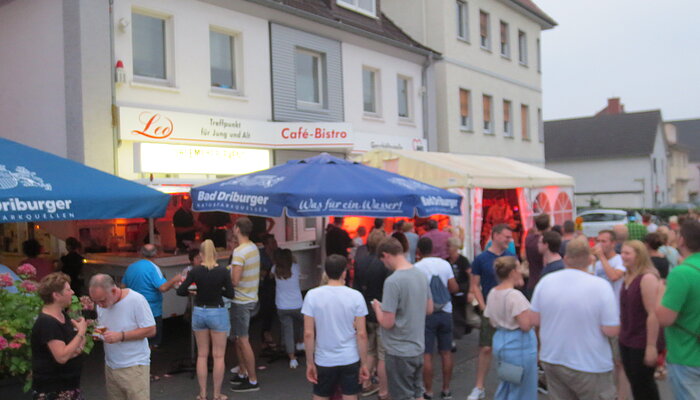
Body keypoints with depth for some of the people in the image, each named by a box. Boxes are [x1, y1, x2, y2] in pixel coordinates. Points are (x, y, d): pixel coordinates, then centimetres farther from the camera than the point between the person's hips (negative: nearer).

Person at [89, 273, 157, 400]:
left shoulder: (136, 300, -16)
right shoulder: (101, 303, 2)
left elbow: (151, 330, -14)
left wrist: (121, 336, -21)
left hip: (134, 366, -5)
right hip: (110, 366, 5)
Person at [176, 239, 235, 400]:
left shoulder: (195, 271, -8)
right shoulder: (223, 271, -13)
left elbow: (180, 291, -6)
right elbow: (230, 294, -8)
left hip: (199, 312, 3)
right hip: (217, 313, -2)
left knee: (202, 355, 14)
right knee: (218, 356, 7)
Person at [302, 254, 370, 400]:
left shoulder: (312, 295, -8)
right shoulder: (355, 296, -9)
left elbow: (308, 334, -8)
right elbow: (361, 334, -8)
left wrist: (309, 362, 1)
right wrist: (364, 363, 1)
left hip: (324, 361, 1)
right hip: (350, 360, 0)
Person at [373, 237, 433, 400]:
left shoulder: (392, 281, -23)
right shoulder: (421, 275, 1)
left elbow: (387, 323, -22)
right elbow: (429, 309, 12)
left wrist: (377, 307, -4)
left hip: (399, 351, -7)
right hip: (418, 347, 7)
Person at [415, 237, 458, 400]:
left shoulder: (417, 267, -11)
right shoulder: (445, 264, 0)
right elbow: (454, 288, -1)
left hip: (426, 313, -4)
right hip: (445, 312, 4)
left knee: (426, 354, 3)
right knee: (446, 352, 12)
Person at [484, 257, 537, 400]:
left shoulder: (492, 293, 4)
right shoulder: (515, 295, -22)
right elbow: (526, 325, -24)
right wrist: (532, 313, -8)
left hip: (499, 341, 8)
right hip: (518, 345, -8)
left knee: (506, 385, 22)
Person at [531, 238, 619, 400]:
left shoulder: (545, 281, -5)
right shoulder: (601, 286, -16)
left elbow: (535, 320, 2)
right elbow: (612, 331, -16)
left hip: (551, 360, 4)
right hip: (590, 365, -4)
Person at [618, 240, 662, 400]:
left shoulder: (647, 278, -20)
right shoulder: (628, 276, 7)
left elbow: (653, 314, -23)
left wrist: (651, 347, -23)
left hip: (641, 344, -8)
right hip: (626, 341, 8)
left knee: (644, 386, 4)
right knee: (635, 383, 16)